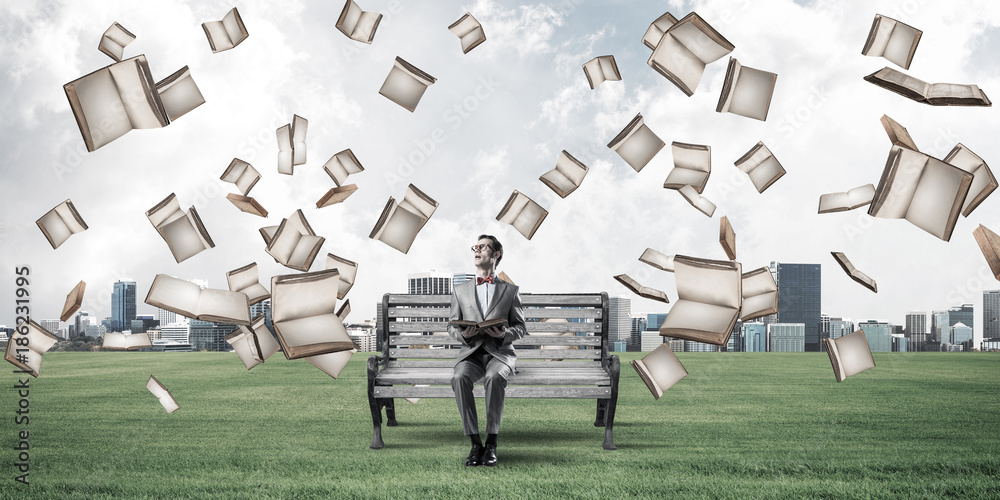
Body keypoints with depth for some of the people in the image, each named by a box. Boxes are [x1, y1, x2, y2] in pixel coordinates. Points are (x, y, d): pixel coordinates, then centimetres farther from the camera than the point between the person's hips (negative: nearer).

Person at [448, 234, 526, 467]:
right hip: (471, 353, 2)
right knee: (460, 378, -34)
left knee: (495, 377, -38)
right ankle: (475, 443, -30)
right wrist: (463, 333, -9)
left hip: (500, 353, -1)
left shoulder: (510, 290, 13)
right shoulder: (460, 291, 18)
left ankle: (491, 443, -31)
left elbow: (520, 327, 11)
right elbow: (451, 327, 16)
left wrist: (504, 333, -12)